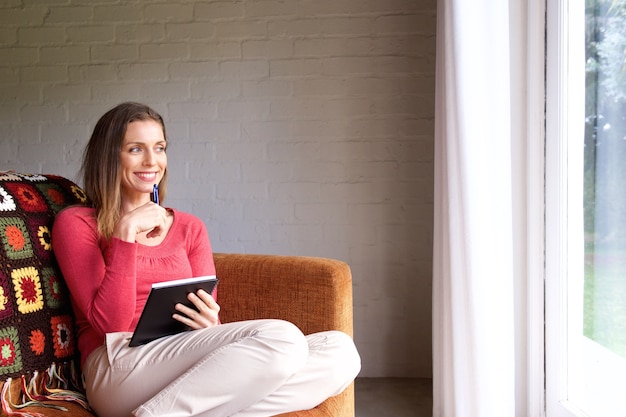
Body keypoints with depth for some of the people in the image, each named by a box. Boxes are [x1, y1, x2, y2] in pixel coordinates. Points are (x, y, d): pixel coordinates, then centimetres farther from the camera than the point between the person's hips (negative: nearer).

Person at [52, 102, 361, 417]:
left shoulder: (190, 228, 18)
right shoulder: (76, 223, 6)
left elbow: (208, 319, 12)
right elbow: (110, 323, -7)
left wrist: (210, 325, -12)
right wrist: (126, 232, -12)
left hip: (189, 368, 6)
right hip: (117, 369, -5)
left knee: (341, 351, -17)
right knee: (281, 337, -27)